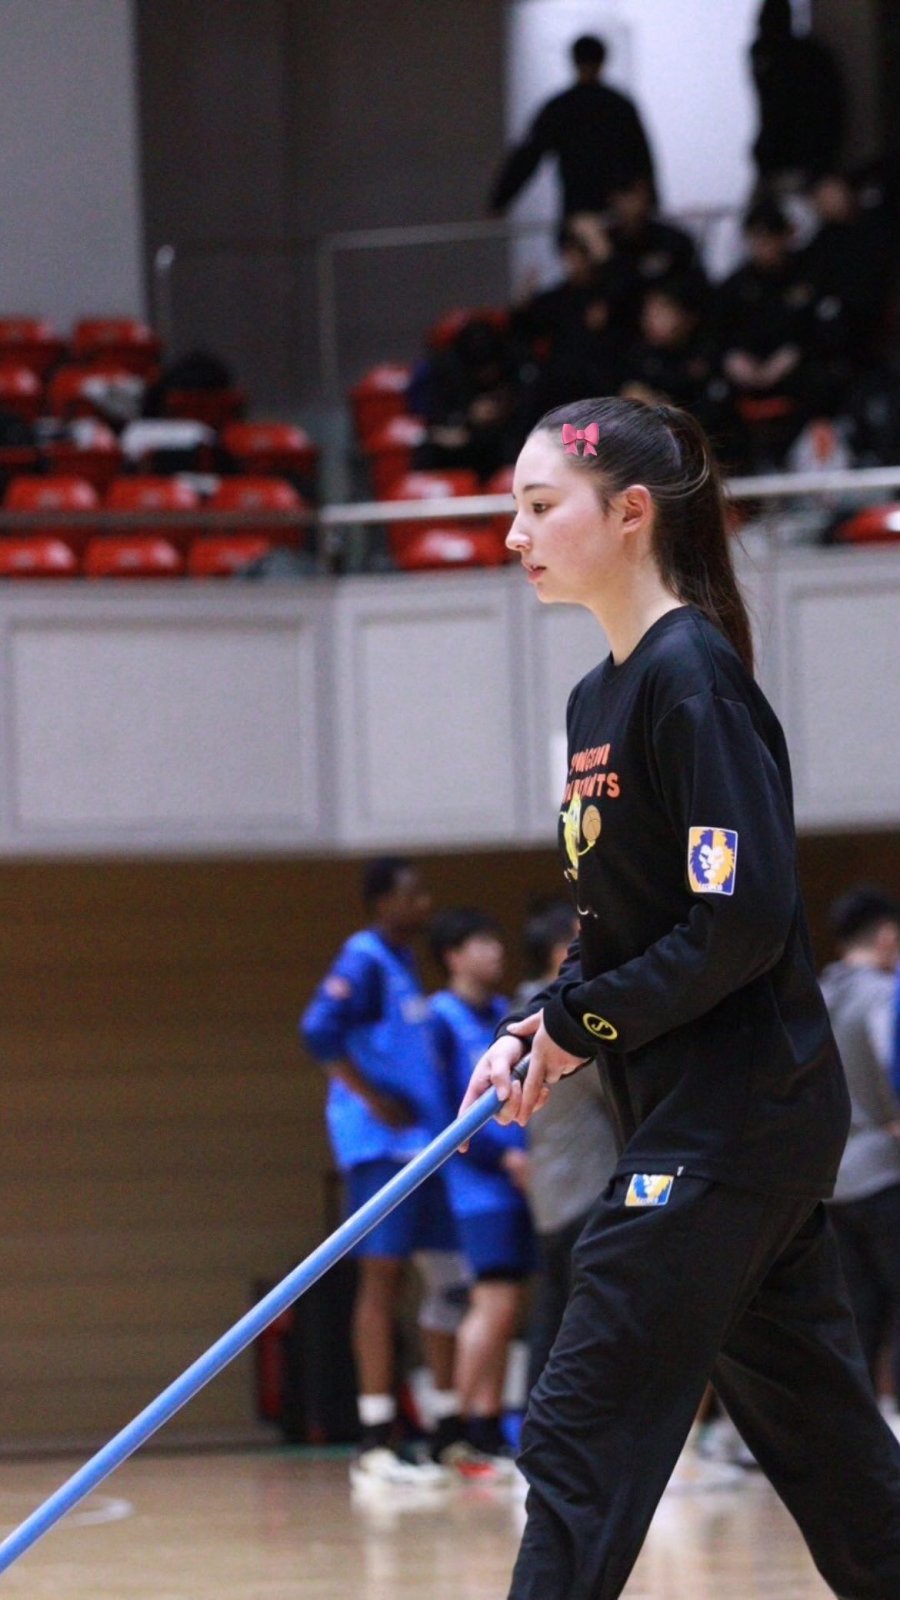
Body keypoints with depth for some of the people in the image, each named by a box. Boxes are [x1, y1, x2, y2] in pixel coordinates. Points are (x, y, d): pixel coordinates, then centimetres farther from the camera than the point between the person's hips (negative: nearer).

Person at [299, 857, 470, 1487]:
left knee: (450, 1276, 10)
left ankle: (450, 1429, 17)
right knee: (383, 1277, -9)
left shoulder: (403, 961, 19)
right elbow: (319, 1030, -23)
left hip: (420, 1145, 10)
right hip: (381, 1147, -10)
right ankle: (377, 1442, -9)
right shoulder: (364, 960, -10)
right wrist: (374, 1099, -20)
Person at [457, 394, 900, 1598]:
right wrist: (539, 1028, 4)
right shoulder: (598, 698, 13)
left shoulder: (692, 677, -15)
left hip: (731, 1124, -10)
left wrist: (583, 1025, -13)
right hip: (691, 1120, 10)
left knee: (583, 1440, -11)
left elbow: (743, 923, -21)